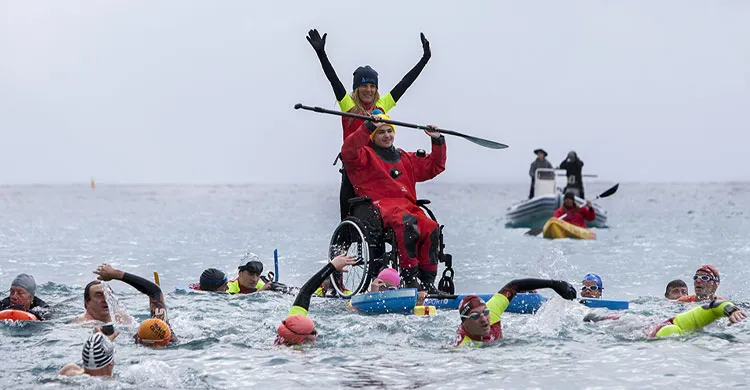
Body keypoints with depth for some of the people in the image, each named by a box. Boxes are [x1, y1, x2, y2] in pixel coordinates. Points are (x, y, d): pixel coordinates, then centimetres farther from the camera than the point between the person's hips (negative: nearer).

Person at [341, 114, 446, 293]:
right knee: (407, 223, -38)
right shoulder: (366, 155, 13)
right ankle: (409, 277, -35)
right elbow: (348, 152, -10)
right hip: (381, 205, -5)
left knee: (431, 228, -26)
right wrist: (367, 128, -18)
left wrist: (438, 142, 21)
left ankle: (427, 281, -22)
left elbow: (434, 166, 33)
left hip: (408, 207, 5)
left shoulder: (405, 158, 30)